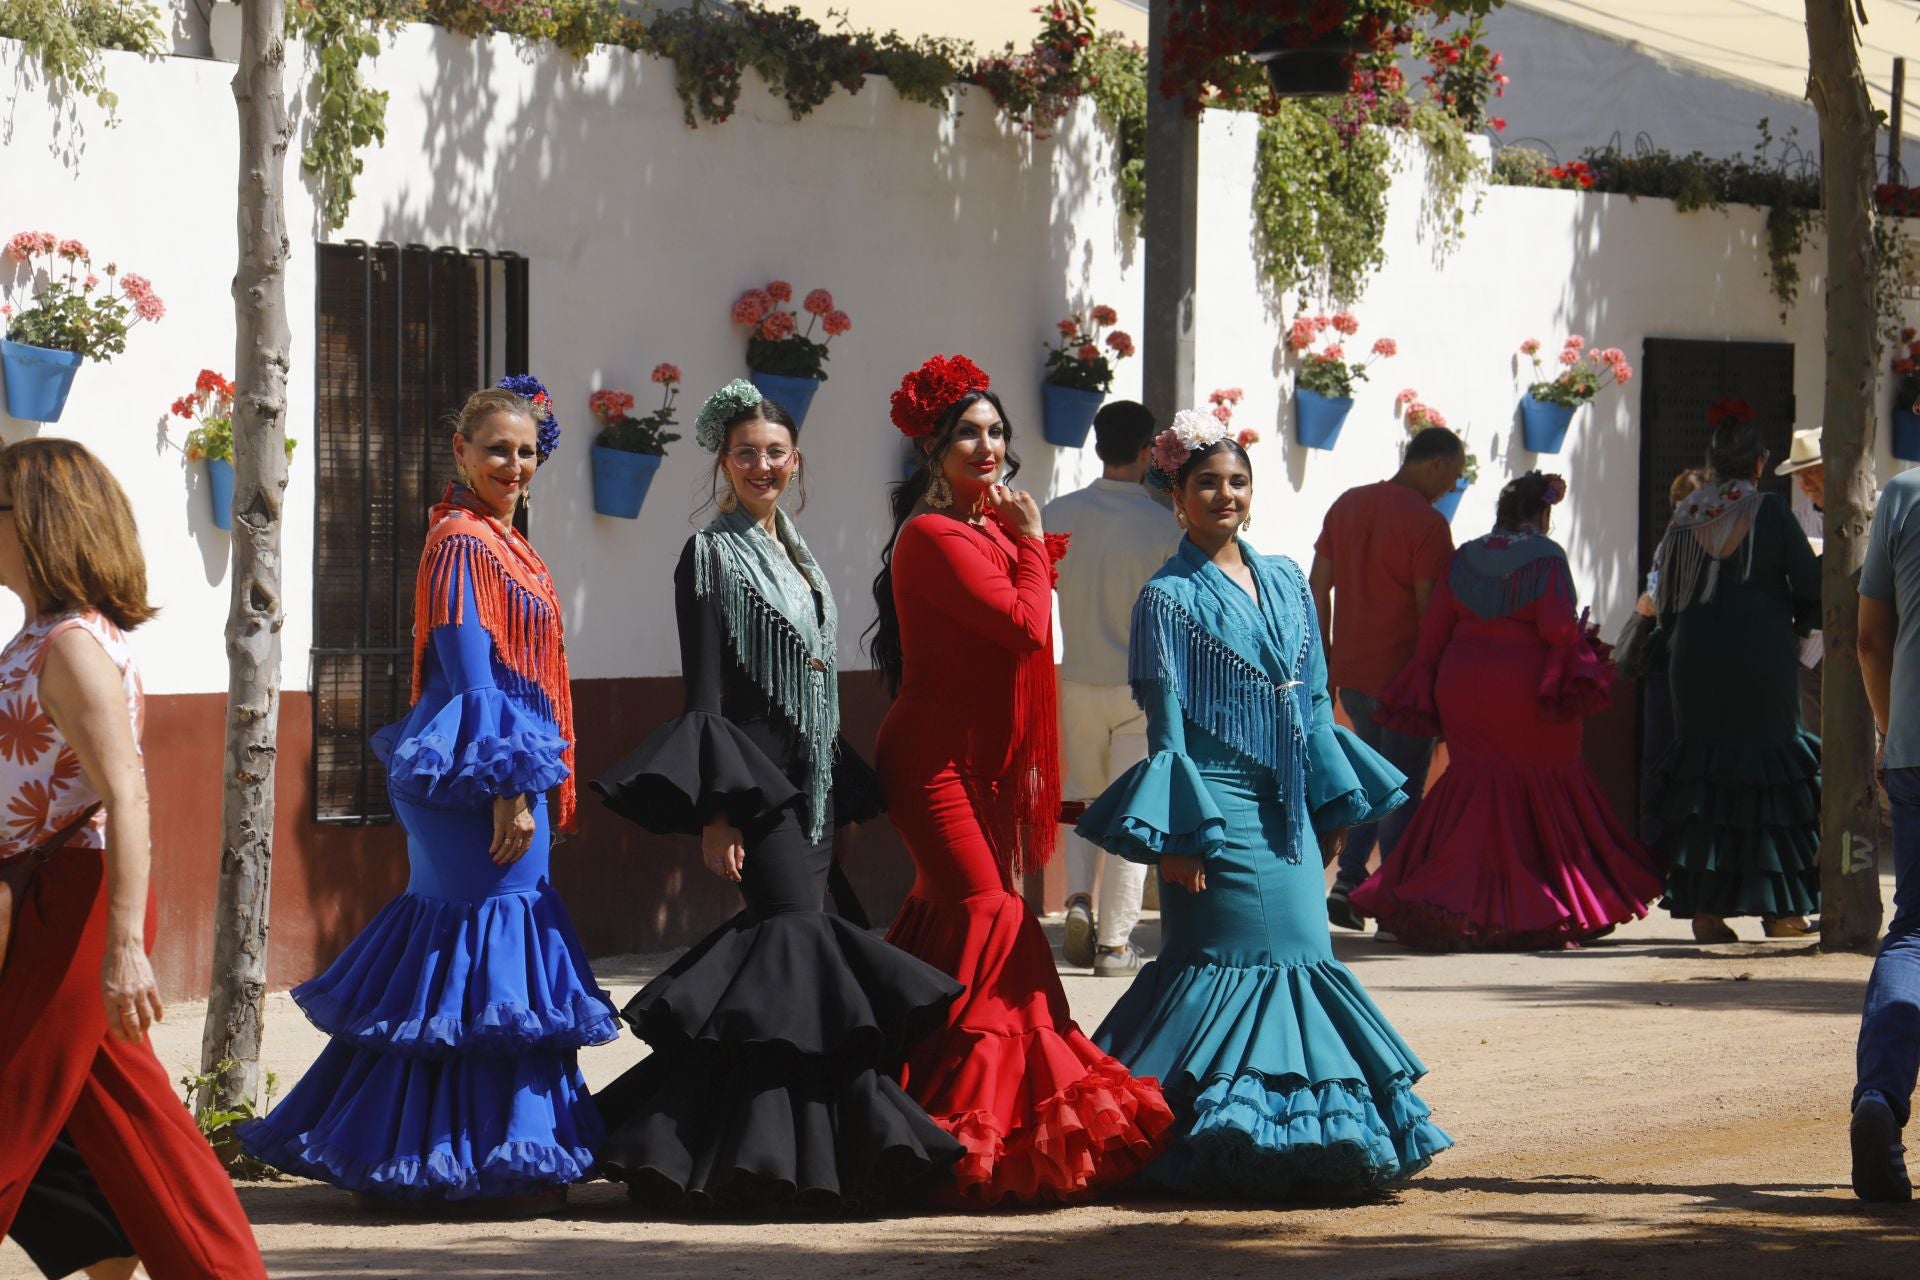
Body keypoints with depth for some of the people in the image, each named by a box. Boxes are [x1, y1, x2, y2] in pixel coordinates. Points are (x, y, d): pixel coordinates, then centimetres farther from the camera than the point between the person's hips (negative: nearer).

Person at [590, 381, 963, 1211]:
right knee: (799, 938, -16)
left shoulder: (797, 558, 18)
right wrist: (714, 809, -17)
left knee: (788, 945, 4)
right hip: (751, 781, -8)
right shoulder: (712, 554, -4)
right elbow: (704, 693, -10)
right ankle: (810, 1150, -18)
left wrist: (845, 796, 20)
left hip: (807, 783, 8)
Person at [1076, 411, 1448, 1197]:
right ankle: (1227, 1136, -2)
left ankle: (1301, 1127, 11)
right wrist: (1177, 836, -14)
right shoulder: (1169, 599, -4)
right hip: (1221, 813, -6)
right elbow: (1166, 722, -8)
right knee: (1226, 965, -6)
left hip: (1287, 811, 6)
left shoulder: (1285, 584, 13)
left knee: (1303, 957, 4)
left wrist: (1334, 802, 12)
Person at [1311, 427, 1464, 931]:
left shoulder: (1347, 505, 8)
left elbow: (1318, 588, 11)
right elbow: (1431, 608, -16)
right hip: (1404, 673, -7)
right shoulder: (1427, 524, -14)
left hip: (1351, 671, 7)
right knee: (1404, 789, 3)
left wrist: (1324, 661, 17)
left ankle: (1347, 882, 9)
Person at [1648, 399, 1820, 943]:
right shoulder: (1769, 511, -6)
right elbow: (1810, 586, -6)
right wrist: (1792, 627, 13)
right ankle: (1778, 908, 2)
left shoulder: (1686, 516, 4)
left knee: (1700, 767, 6)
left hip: (1696, 657, 3)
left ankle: (1705, 907, 1)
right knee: (1771, 769, 3)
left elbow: (1666, 601, 7)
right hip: (1763, 657, -3)